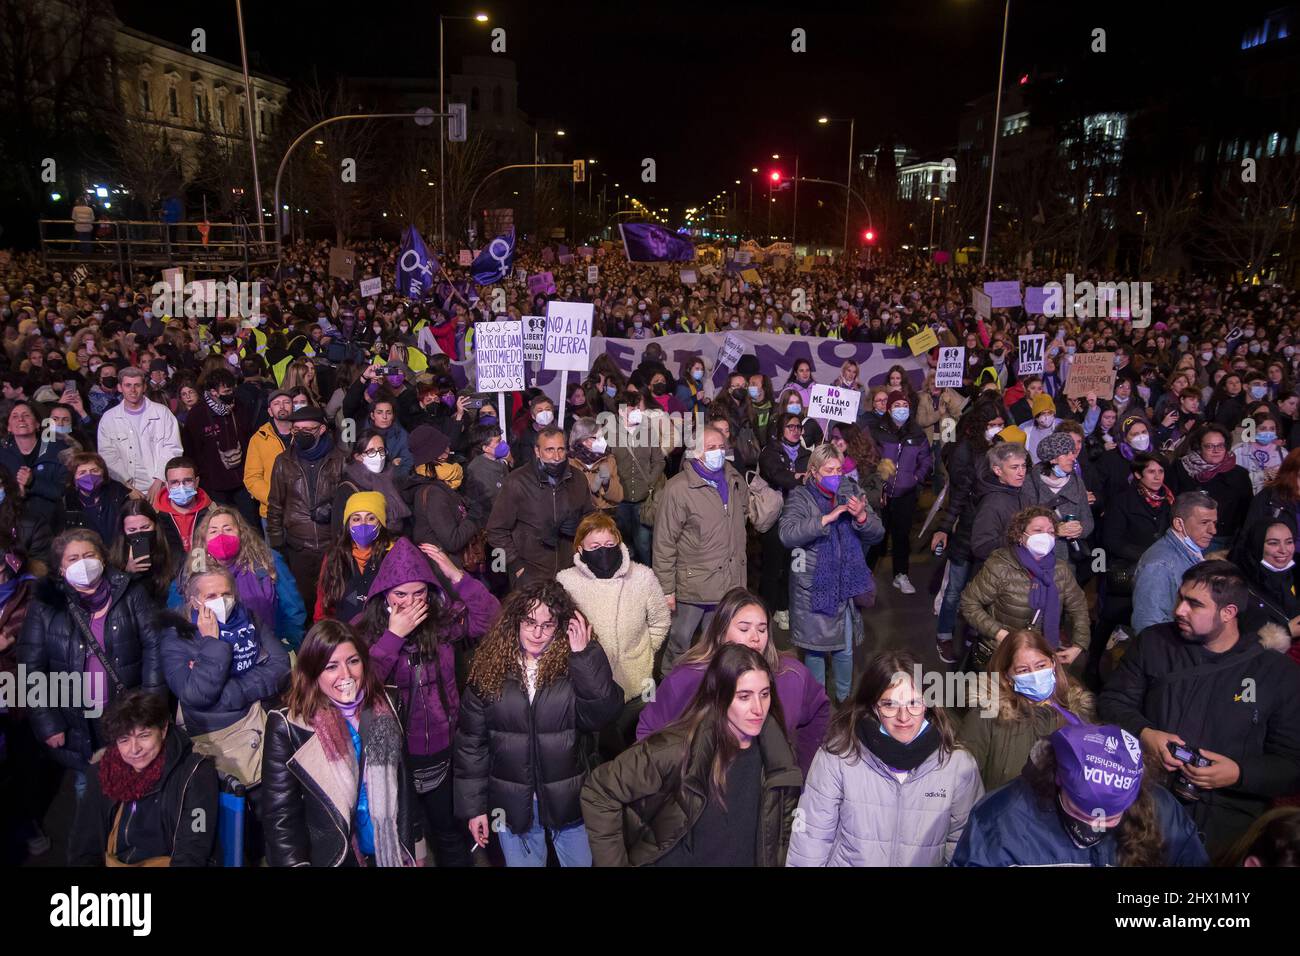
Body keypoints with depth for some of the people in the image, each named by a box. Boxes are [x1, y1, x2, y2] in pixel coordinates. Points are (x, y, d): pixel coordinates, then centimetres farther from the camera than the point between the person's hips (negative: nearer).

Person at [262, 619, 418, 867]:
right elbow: (280, 816, -14)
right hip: (328, 857, -3)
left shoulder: (383, 711, -3)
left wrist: (409, 853, 6)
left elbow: (402, 788, 4)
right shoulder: (288, 727, -15)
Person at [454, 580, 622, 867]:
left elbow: (602, 715, -23)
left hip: (568, 801, 0)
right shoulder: (490, 667, -7)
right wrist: (473, 806, 1)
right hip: (512, 804, 1)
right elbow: (471, 742, -1)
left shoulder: (576, 664, -9)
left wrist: (584, 655, -26)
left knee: (582, 861, 17)